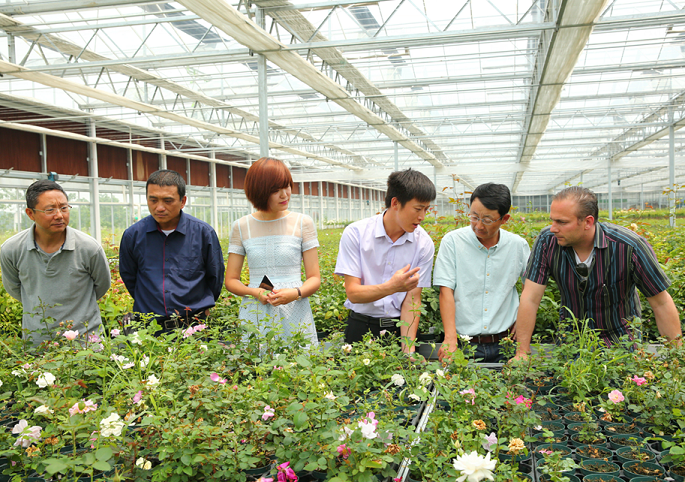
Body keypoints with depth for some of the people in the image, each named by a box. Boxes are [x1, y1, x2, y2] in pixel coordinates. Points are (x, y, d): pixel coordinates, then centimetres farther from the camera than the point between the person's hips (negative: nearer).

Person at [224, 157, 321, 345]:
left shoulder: (303, 223, 2)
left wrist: (296, 293, -19)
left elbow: (314, 279, 2)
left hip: (294, 316, 0)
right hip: (255, 317, 1)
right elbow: (231, 280, 7)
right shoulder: (241, 227, 5)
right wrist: (255, 292, -13)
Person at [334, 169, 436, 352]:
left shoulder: (424, 244, -5)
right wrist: (391, 287, -31)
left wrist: (408, 350, -17)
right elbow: (353, 293, -14)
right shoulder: (355, 233, -11)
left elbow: (412, 299, -6)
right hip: (362, 328, -1)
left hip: (400, 327, 2)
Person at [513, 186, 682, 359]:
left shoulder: (630, 247, -23)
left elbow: (662, 303, -13)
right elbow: (530, 299, -17)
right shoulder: (547, 241, -18)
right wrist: (522, 353, -17)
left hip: (620, 340, -1)